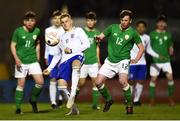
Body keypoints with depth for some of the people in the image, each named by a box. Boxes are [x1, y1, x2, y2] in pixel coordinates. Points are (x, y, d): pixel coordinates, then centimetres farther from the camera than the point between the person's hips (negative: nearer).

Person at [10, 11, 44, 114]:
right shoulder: (18, 31, -7)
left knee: (40, 82, -8)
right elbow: (13, 45, -2)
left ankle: (33, 100, 17)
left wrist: (38, 56, 12)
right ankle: (18, 107, 9)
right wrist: (16, 59, -12)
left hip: (33, 61, 3)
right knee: (21, 84, -1)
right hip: (21, 62, -3)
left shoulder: (37, 31, 2)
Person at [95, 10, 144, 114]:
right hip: (110, 61, 4)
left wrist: (136, 60, -9)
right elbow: (101, 36, 6)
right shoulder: (113, 28, 4)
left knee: (122, 81, -29)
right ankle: (108, 99, 23)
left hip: (123, 61, -4)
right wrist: (99, 37, -19)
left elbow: (141, 48, 5)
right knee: (98, 82, -4)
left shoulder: (133, 33, -2)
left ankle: (129, 104, -11)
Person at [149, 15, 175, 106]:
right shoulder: (152, 34, 0)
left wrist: (171, 51, -4)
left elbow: (170, 47, 15)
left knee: (170, 77, -9)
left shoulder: (168, 35, 8)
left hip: (166, 60, 2)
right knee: (153, 79, -3)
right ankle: (152, 99, 7)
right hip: (155, 61, -2)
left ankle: (171, 98, 4)